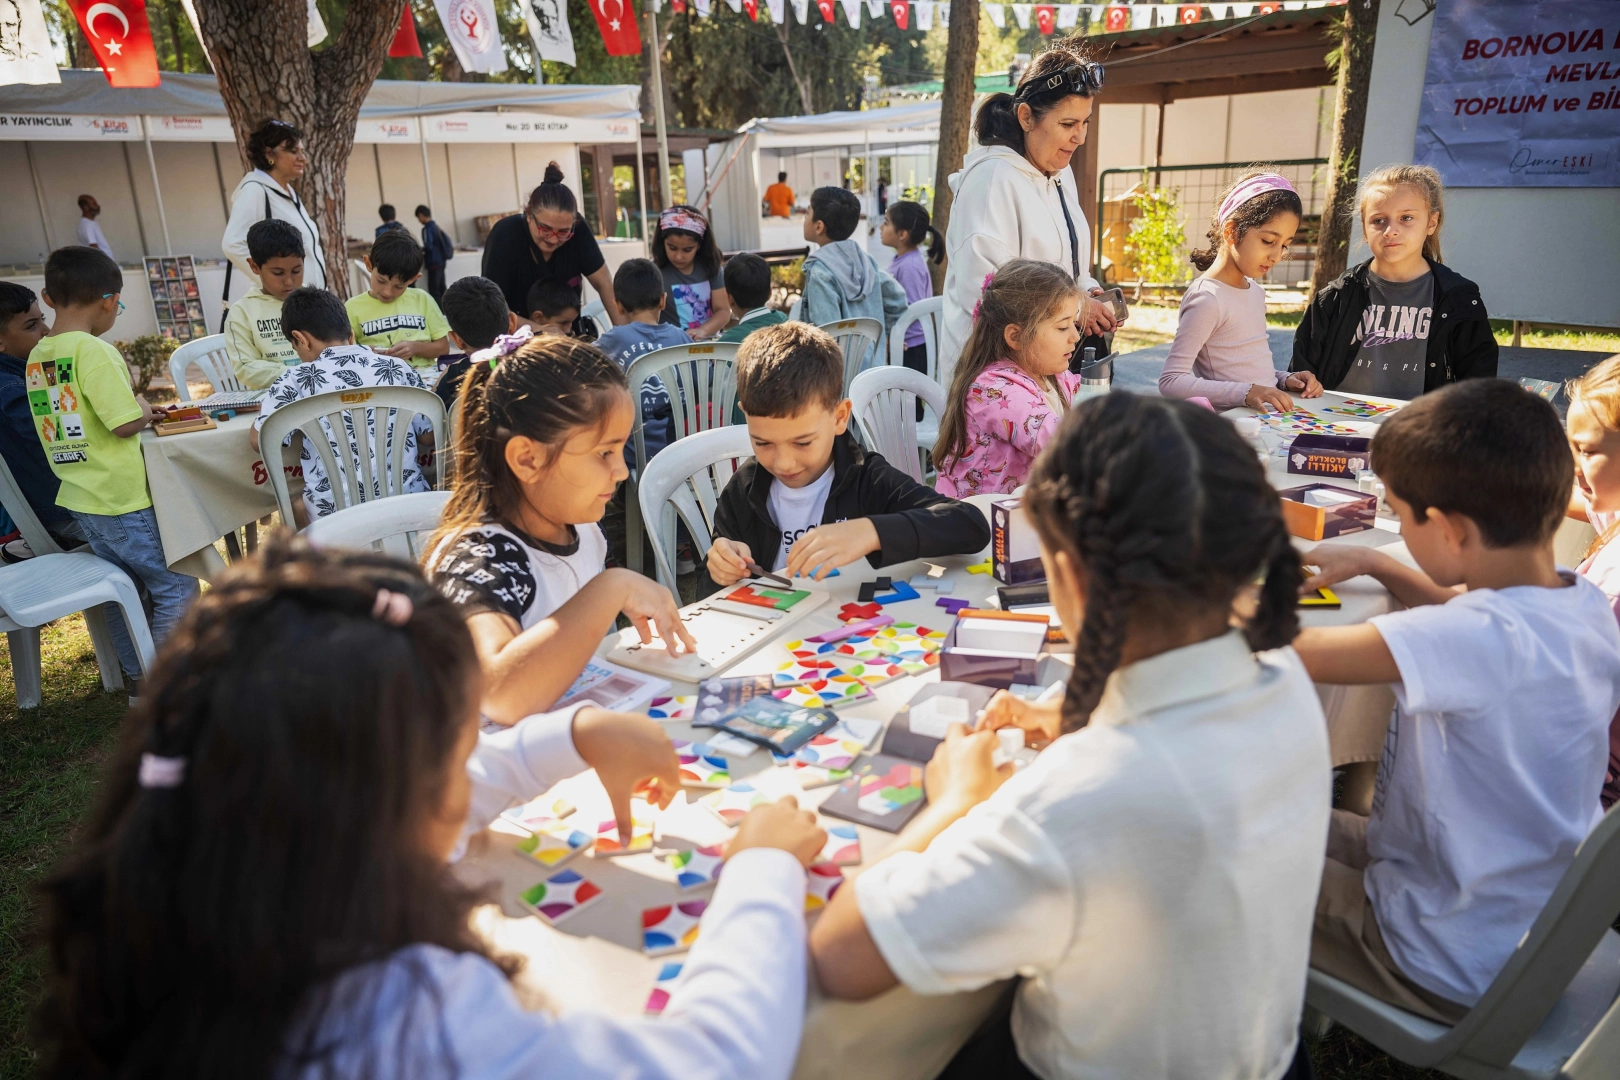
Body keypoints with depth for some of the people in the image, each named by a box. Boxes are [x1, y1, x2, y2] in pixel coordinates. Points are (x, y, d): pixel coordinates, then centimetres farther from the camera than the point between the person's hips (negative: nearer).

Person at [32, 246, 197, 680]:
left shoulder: (37, 357, 8)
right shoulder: (93, 351, -17)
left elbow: (73, 419, 14)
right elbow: (127, 423, -21)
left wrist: (137, 407, 15)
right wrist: (145, 409, -1)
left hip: (79, 499, 9)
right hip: (122, 498, -8)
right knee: (177, 588, 1)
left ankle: (141, 677, 27)